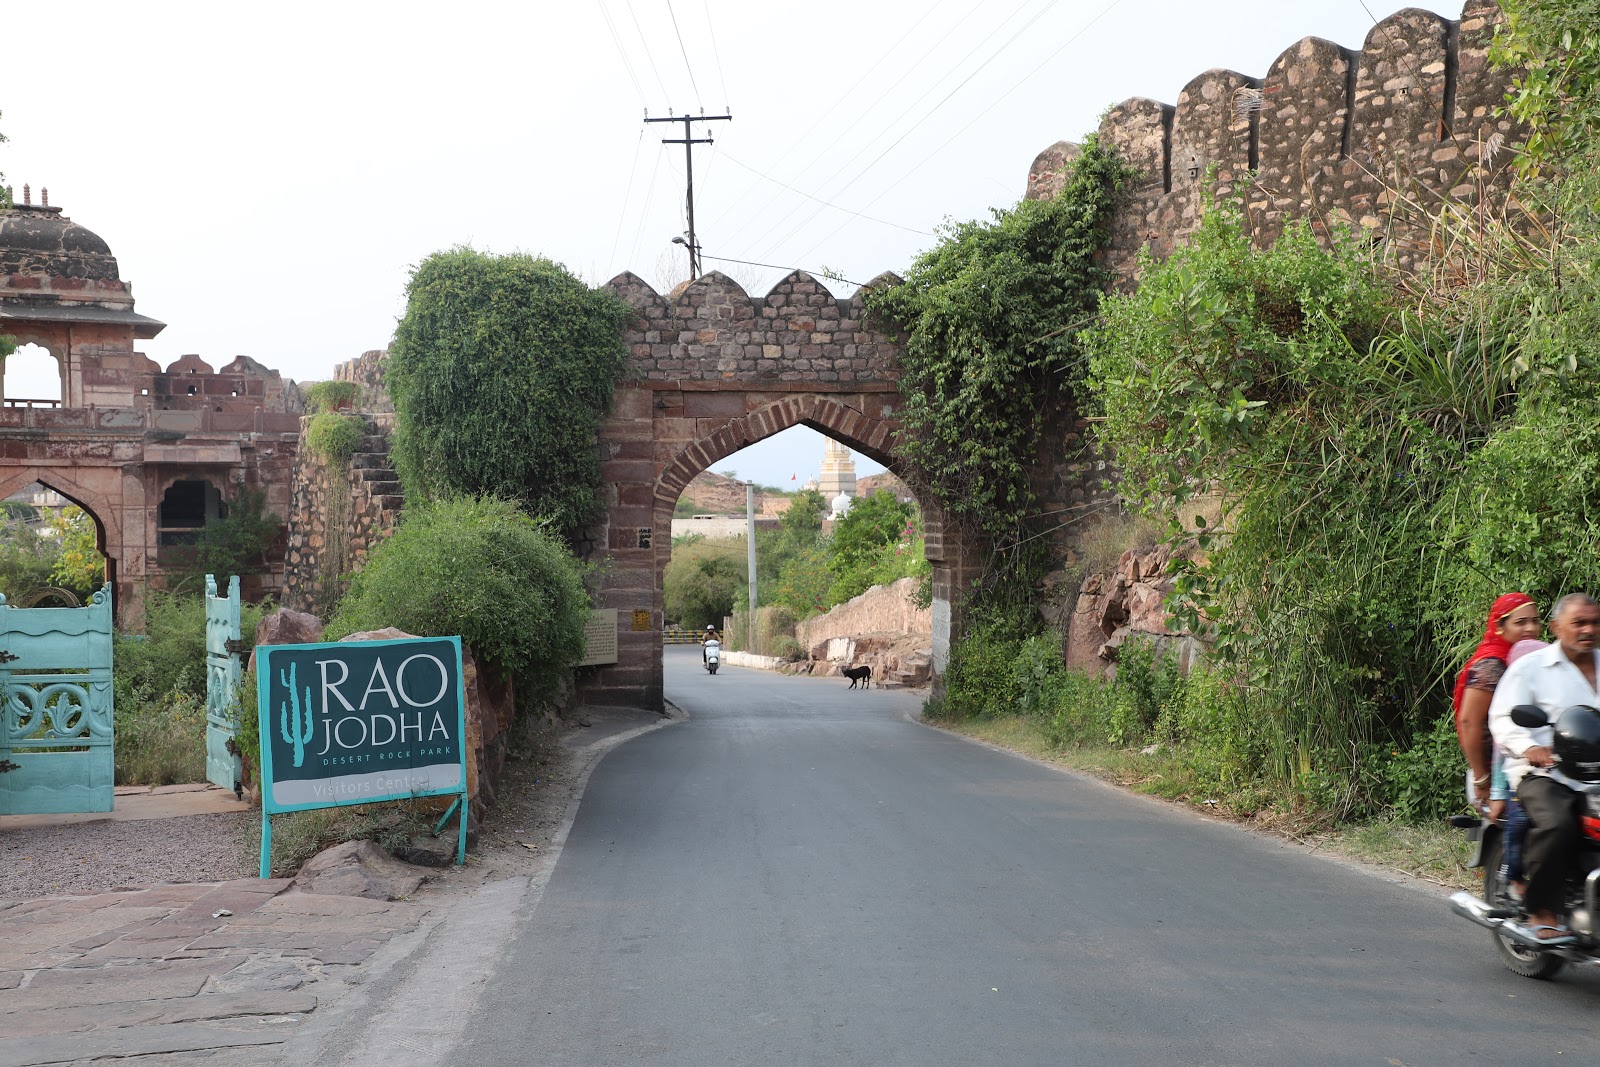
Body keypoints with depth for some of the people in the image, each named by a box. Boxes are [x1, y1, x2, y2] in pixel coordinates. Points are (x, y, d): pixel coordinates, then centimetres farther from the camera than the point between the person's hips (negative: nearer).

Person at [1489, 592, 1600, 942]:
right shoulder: (1530, 666, 8)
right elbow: (1503, 720, -2)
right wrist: (1531, 749, -22)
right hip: (1543, 772, -4)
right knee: (1556, 824, -33)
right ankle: (1542, 913, -20)